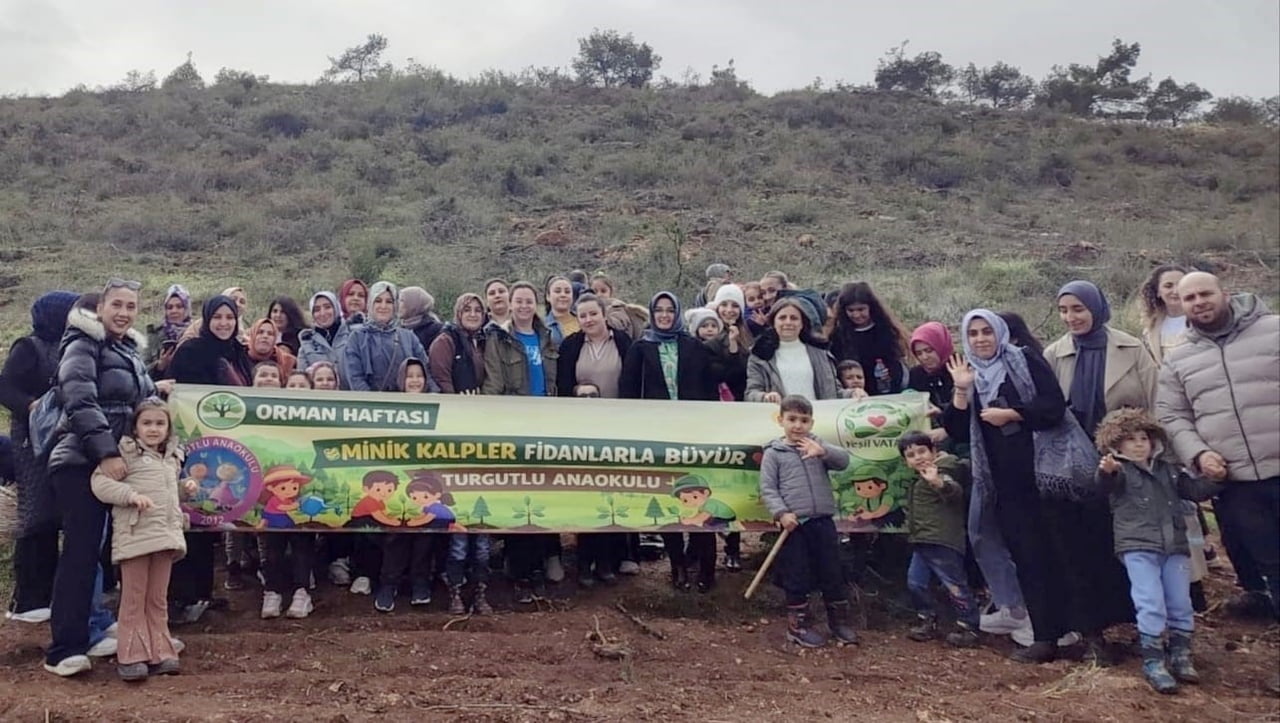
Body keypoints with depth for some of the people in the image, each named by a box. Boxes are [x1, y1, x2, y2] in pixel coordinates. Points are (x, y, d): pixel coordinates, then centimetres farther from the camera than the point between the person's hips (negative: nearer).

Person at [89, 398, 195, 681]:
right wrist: (131, 495, -23)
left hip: (166, 535, 6)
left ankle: (159, 652, 17)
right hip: (134, 535, -6)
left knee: (158, 599, 11)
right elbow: (100, 482, -12)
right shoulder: (126, 452, -3)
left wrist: (185, 488, 12)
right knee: (134, 599, 1)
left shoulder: (172, 457, 17)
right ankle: (131, 656, 8)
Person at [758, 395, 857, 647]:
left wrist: (823, 451, -23)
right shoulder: (773, 453, 0)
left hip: (823, 521, 3)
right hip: (793, 525, -3)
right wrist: (781, 513, -17)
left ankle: (839, 620, 25)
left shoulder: (817, 445, 9)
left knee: (833, 573, 10)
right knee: (797, 577, 5)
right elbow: (767, 489, -4)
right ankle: (798, 624, 18)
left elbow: (844, 460, -4)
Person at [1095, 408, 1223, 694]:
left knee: (1181, 604, 9)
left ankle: (1181, 656, 24)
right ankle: (1153, 662, -2)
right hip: (1138, 548, -5)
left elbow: (1196, 489, 25)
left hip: (1175, 547, 5)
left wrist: (1218, 480, 8)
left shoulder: (1168, 470, 18)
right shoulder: (1120, 470, -1)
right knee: (1151, 606, -10)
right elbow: (1107, 483, -23)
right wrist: (1106, 471, -47)